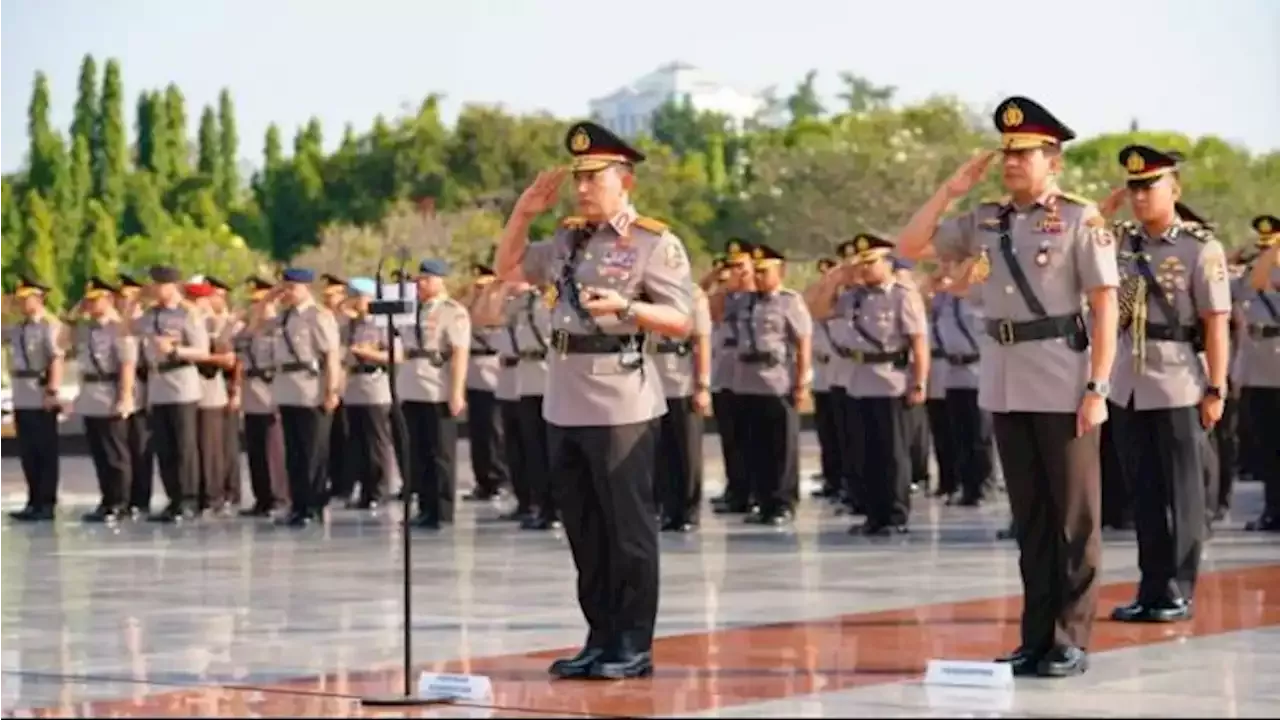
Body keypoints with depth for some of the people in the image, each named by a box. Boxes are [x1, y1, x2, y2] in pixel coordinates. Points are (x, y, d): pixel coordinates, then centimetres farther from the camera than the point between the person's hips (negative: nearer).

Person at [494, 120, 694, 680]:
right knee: (584, 529, 11)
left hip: (621, 403, -7)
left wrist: (625, 307, -25)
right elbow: (509, 269, 23)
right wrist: (524, 212, 10)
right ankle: (601, 638, 19)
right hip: (565, 402, 7)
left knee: (628, 529, -1)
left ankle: (634, 647, 6)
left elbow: (681, 322, -10)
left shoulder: (655, 243, -6)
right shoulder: (569, 239, 13)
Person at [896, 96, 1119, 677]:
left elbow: (1105, 306, -8)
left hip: (1063, 385, -5)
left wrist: (1098, 388, -14)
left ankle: (1072, 641, 7)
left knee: (1073, 516, 2)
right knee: (1029, 517, 11)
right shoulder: (984, 221, 9)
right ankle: (1037, 637, 17)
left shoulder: (1080, 219, -5)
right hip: (1004, 384, 5)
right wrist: (950, 190, 2)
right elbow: (910, 247, 10)